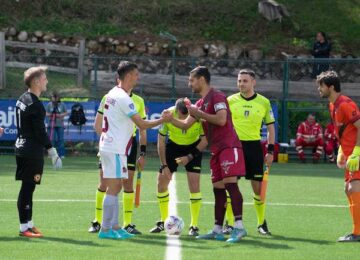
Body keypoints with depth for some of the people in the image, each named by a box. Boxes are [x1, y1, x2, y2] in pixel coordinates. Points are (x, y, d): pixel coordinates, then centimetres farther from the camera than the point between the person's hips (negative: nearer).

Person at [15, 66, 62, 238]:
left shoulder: (22, 100, 13)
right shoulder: (35, 104, -17)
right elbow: (40, 132, -19)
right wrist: (52, 152, -14)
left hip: (22, 148, 10)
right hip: (32, 152, -10)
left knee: (27, 188, 15)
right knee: (27, 188, -7)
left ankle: (28, 223, 21)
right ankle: (24, 227, -5)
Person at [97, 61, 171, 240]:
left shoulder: (113, 93, 12)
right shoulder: (123, 98, -17)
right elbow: (142, 124, -18)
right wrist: (162, 120, -9)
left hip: (107, 146, 10)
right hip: (116, 149, -10)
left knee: (115, 188, 12)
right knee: (113, 188, -7)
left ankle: (114, 227, 14)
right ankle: (106, 229, -7)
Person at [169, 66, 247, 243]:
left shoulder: (217, 96, -7)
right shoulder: (200, 103, 20)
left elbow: (221, 119, -21)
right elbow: (185, 125, 22)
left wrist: (199, 113, -14)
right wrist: (170, 119, 6)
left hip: (228, 147, -9)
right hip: (217, 150, 9)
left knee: (230, 183, -18)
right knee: (218, 188, 8)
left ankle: (239, 227, -22)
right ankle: (217, 230, 10)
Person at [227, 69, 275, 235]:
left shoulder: (264, 102, 4)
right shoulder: (230, 101, 2)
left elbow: (270, 128, 10)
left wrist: (270, 151, 3)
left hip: (254, 146, 0)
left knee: (258, 187, 1)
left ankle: (261, 223, 15)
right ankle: (229, 223, 6)